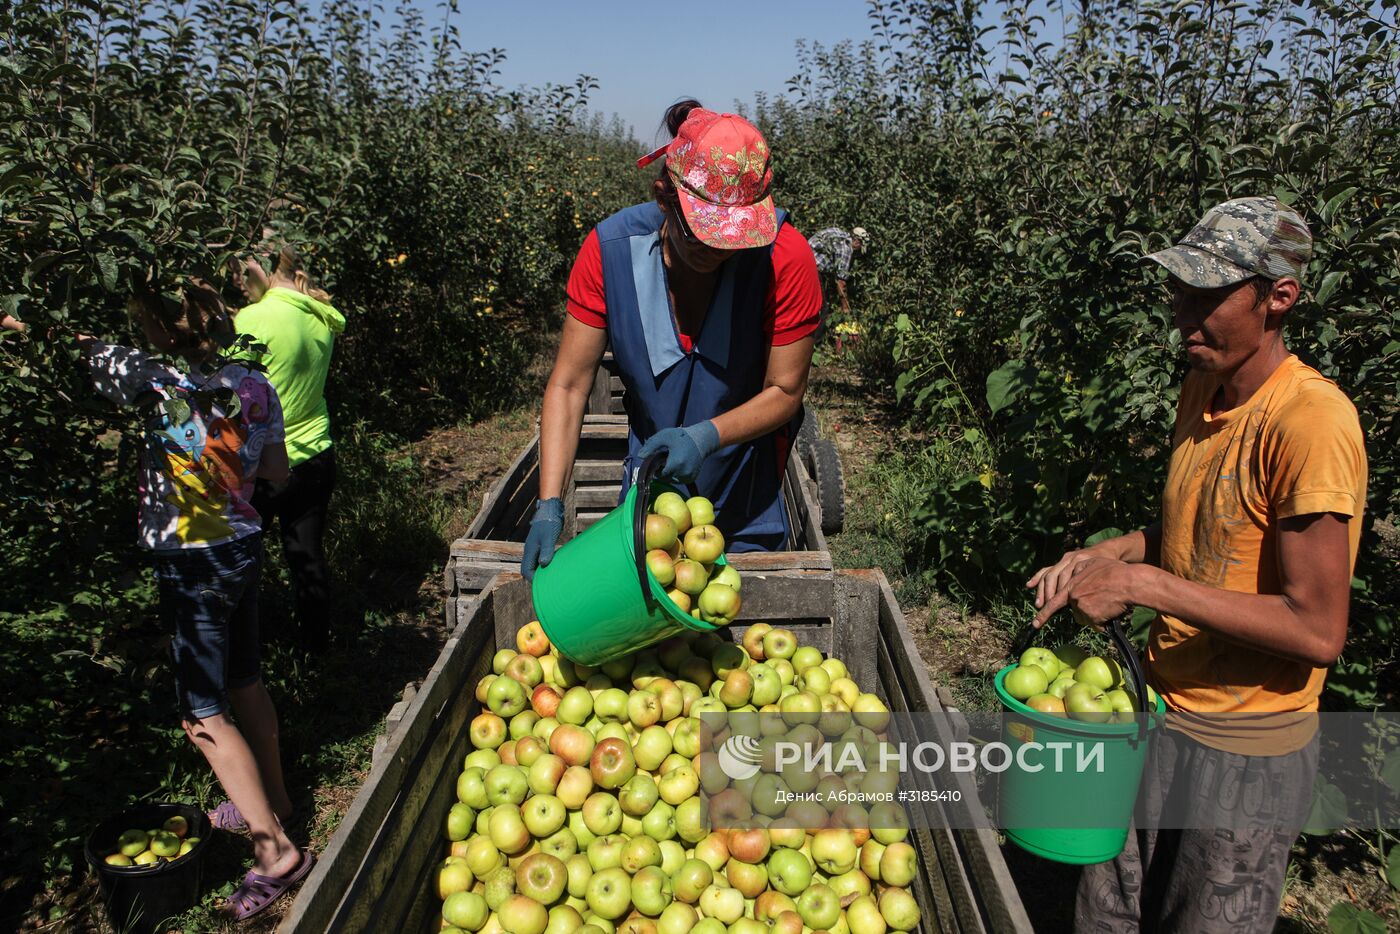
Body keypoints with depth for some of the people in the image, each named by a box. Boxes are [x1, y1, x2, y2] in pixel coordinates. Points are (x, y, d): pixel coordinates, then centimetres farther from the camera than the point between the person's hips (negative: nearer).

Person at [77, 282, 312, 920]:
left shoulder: (157, 383, -20)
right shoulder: (254, 385, -3)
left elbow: (82, 345, -7)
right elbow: (275, 470, 8)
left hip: (191, 567, -6)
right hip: (244, 545, 7)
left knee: (203, 714, 3)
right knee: (244, 682, 22)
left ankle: (274, 849, 6)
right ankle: (272, 801, 39)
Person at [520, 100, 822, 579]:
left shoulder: (786, 258, -25)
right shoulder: (610, 248, -20)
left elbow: (785, 392, -16)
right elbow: (568, 386, -16)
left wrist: (705, 436, -33)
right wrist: (549, 507, -24)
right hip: (650, 478, 2)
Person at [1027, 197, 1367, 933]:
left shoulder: (1311, 422, -24)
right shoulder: (1203, 387, 1)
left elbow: (1317, 630, -25)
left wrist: (1143, 584, -25)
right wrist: (1102, 557, -3)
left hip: (1245, 748, -7)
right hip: (1164, 708, 7)